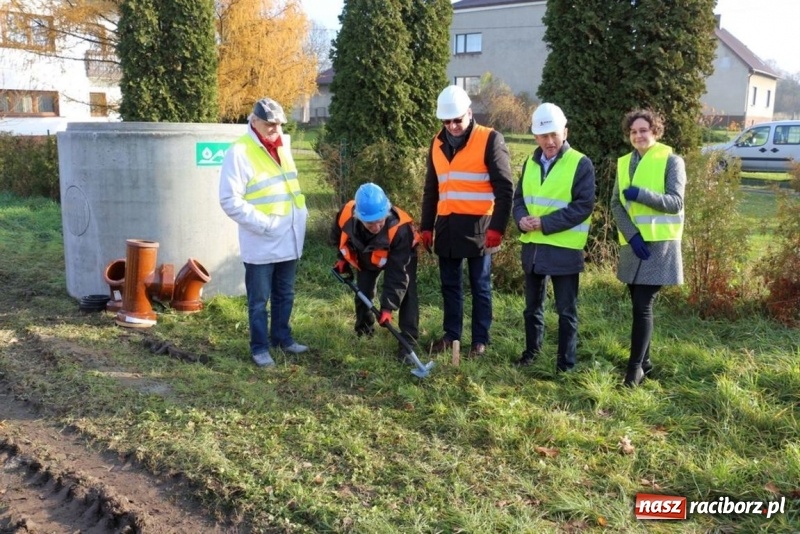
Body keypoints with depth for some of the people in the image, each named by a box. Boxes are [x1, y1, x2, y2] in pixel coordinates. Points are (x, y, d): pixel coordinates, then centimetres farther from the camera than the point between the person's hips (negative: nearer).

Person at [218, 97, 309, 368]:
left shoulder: (283, 146, 10)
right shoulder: (240, 152, -14)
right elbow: (230, 200, -18)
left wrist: (301, 212, 11)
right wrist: (263, 223, -20)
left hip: (289, 240, 7)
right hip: (261, 244, -7)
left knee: (285, 295, 19)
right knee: (259, 300, 5)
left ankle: (281, 337, 35)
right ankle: (260, 347, 18)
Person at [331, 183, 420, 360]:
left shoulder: (400, 228, -46)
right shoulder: (346, 214, -37)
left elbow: (397, 274, -41)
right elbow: (337, 236, -7)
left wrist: (388, 307, -42)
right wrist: (342, 257, -2)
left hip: (400, 255, -3)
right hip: (366, 256, 4)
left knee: (405, 290, -19)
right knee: (362, 292, 6)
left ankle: (409, 340, -11)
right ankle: (364, 330, 33)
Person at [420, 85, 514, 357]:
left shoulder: (490, 140, -7)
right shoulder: (438, 143, 11)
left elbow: (505, 188, -9)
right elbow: (431, 189, 17)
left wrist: (497, 227, -15)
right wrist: (426, 226, 13)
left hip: (477, 226, -5)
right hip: (446, 226, 6)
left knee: (480, 286, 5)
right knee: (450, 284, 13)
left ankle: (480, 339, 15)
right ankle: (451, 334, 25)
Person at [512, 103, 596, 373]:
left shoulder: (581, 164, -10)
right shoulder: (531, 163, 10)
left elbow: (584, 206, -15)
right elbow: (519, 198, 13)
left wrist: (545, 223, -21)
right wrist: (522, 218, -10)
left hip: (565, 249, -6)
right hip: (532, 246, 6)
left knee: (566, 310, 5)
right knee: (532, 305, 19)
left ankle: (566, 362, 17)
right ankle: (532, 351, 35)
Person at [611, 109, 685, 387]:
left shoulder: (671, 161, -4)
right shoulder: (624, 163, 10)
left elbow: (675, 203, -11)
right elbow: (616, 203, 4)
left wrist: (640, 193, -24)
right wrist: (631, 234, -11)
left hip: (659, 244, -5)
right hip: (633, 244, 5)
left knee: (643, 306, -8)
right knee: (639, 305, 11)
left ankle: (635, 368, 0)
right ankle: (644, 361, 23)